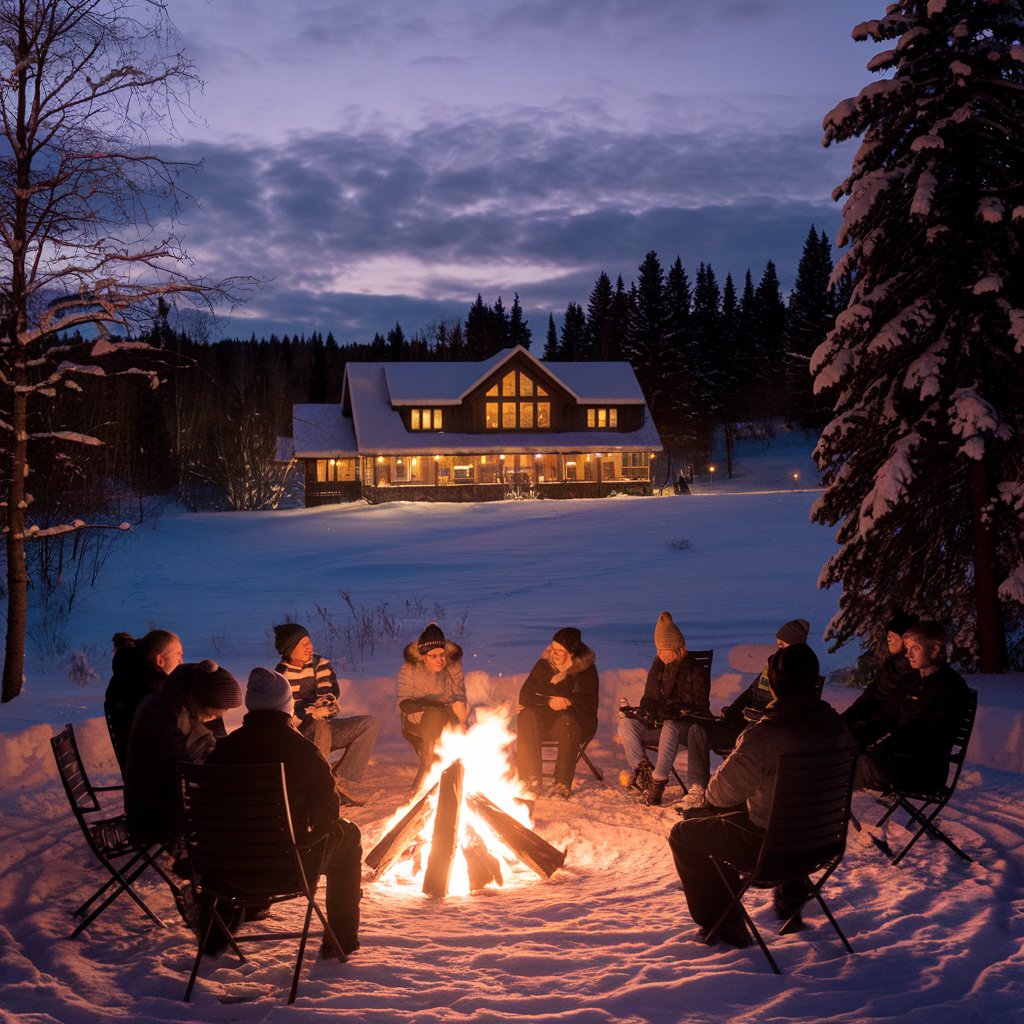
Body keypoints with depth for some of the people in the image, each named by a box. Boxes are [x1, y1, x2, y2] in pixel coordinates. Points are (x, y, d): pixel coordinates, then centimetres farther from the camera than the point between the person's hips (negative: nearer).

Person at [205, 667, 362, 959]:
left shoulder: (223, 749, -7)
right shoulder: (303, 751, -16)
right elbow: (327, 812, -8)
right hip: (290, 868, -4)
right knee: (347, 834, 22)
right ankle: (342, 939, 26)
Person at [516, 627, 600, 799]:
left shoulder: (587, 669, -1)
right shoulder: (544, 665, 7)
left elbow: (590, 703, -8)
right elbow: (525, 694, 0)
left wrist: (568, 701, -25)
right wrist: (549, 701, -17)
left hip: (577, 723, -3)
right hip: (545, 720, 3)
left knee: (566, 722, -38)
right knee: (526, 716, -28)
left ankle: (562, 784, -35)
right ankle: (530, 779, -31)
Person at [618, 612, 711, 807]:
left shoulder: (696, 673, -7)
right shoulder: (658, 667, 10)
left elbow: (699, 708, -12)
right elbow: (648, 700, 14)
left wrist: (672, 710, -24)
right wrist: (648, 712, -10)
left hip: (689, 728, -6)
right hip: (659, 725, 6)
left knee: (670, 726, -40)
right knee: (626, 722, -18)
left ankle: (658, 781, -39)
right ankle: (643, 769, -31)